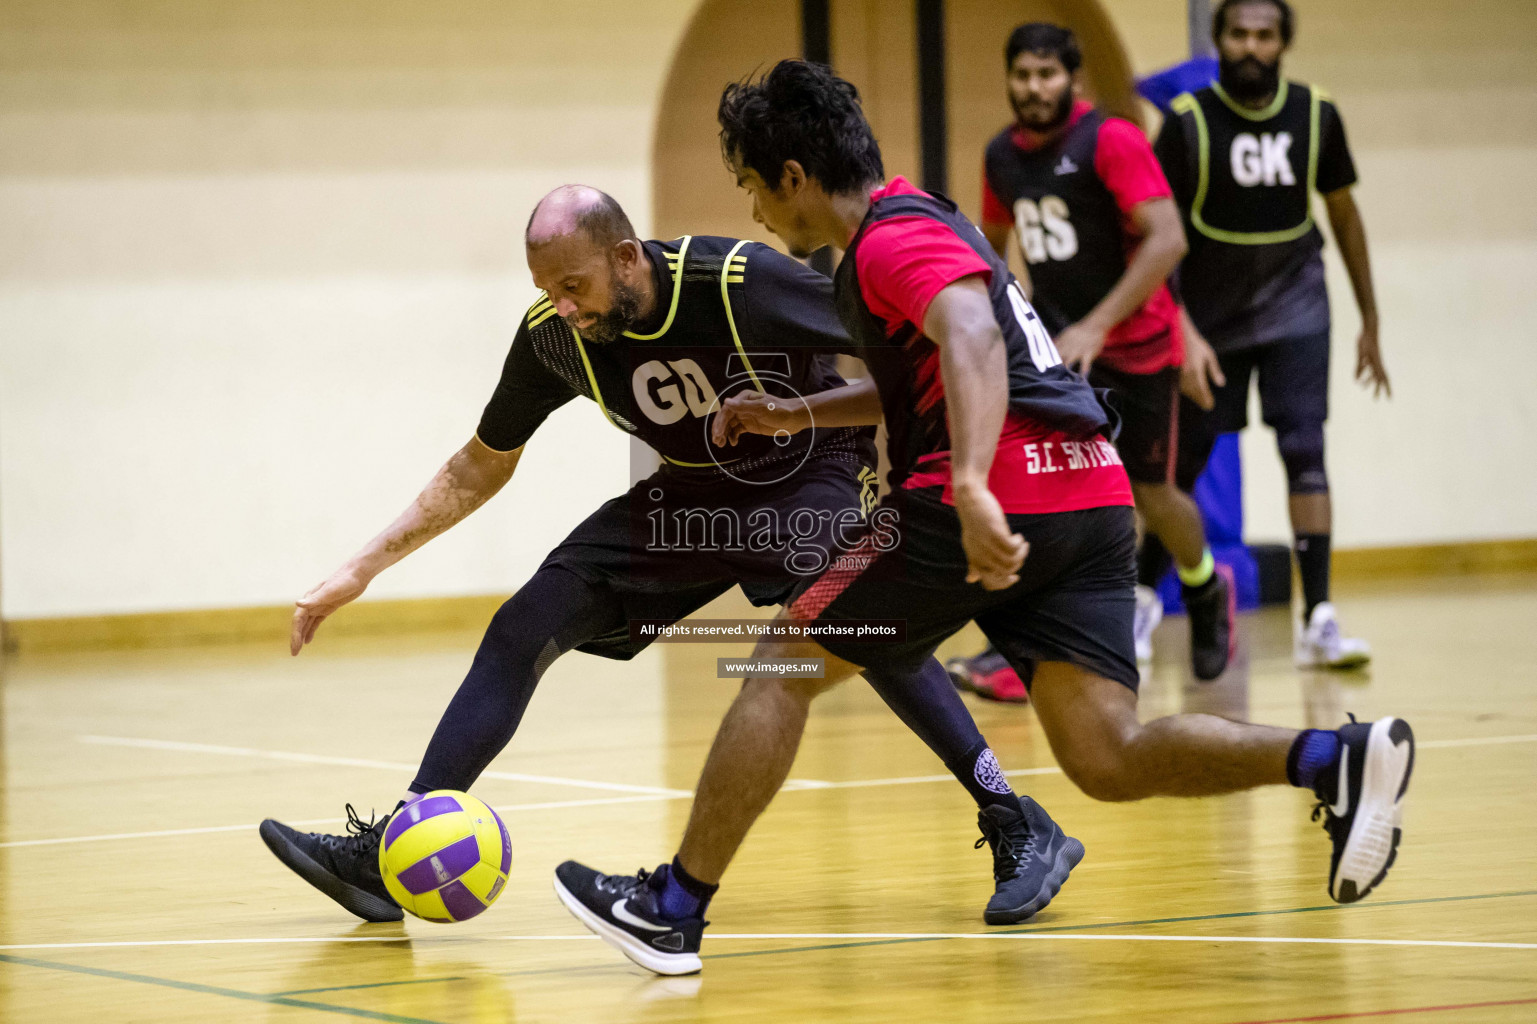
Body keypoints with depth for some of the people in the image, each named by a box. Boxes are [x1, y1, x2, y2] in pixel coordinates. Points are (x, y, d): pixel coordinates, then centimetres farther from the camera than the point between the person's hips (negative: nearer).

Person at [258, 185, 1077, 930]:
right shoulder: (553, 337, -13)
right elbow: (480, 468, 3)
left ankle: (1015, 827, -29)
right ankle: (385, 857, -3)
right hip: (693, 493, 6)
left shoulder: (741, 284, -29)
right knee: (523, 628, -6)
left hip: (811, 474, -5)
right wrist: (364, 569, -1)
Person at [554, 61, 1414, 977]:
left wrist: (972, 483, -39)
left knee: (784, 668, 4)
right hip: (1092, 496, 9)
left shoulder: (892, 237, -5)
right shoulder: (921, 219, 26)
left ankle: (674, 909, 8)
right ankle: (1335, 759, -20)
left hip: (1003, 502, -9)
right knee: (1109, 758, -1)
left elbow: (972, 334, -25)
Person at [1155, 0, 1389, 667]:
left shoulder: (1317, 117, -6)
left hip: (1293, 304, 1)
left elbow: (1342, 212, 8)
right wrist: (1183, 334, -23)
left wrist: (1370, 321, 11)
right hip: (1210, 311, -1)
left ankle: (1319, 619, -16)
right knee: (1183, 462, 6)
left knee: (1305, 450, -13)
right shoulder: (1188, 121, -14)